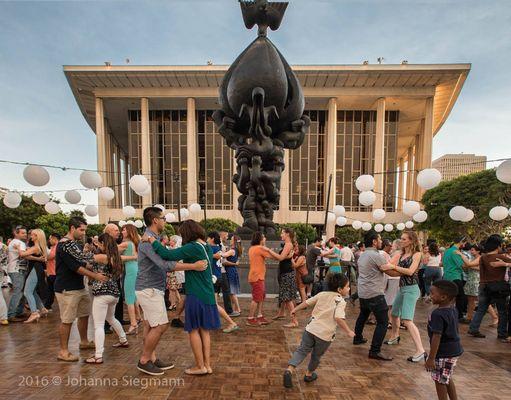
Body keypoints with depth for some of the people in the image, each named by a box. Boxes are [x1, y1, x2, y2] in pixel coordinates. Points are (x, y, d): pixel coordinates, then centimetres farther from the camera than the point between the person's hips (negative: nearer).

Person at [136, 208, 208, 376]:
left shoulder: (153, 239, 11)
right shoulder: (148, 241, -22)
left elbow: (165, 259, 18)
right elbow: (165, 264, -32)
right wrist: (193, 266, -32)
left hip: (151, 289, 10)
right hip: (149, 289, -10)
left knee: (150, 325, 14)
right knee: (161, 325, -3)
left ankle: (152, 359, 23)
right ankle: (144, 361, 11)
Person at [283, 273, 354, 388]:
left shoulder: (322, 294, 8)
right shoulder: (341, 301, -8)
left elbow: (307, 302, 12)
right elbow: (338, 318, -22)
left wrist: (295, 310, 26)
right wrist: (348, 331, -10)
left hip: (311, 328, 3)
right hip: (325, 334, -3)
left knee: (302, 350, 13)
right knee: (316, 356, 20)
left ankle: (289, 370, -4)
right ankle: (309, 374, 39)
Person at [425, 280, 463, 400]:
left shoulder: (437, 314, -26)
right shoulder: (453, 310, 0)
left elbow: (437, 337, -25)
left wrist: (431, 358, -20)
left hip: (443, 353, -9)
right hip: (454, 350, 9)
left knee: (439, 381, 9)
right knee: (447, 379, 25)